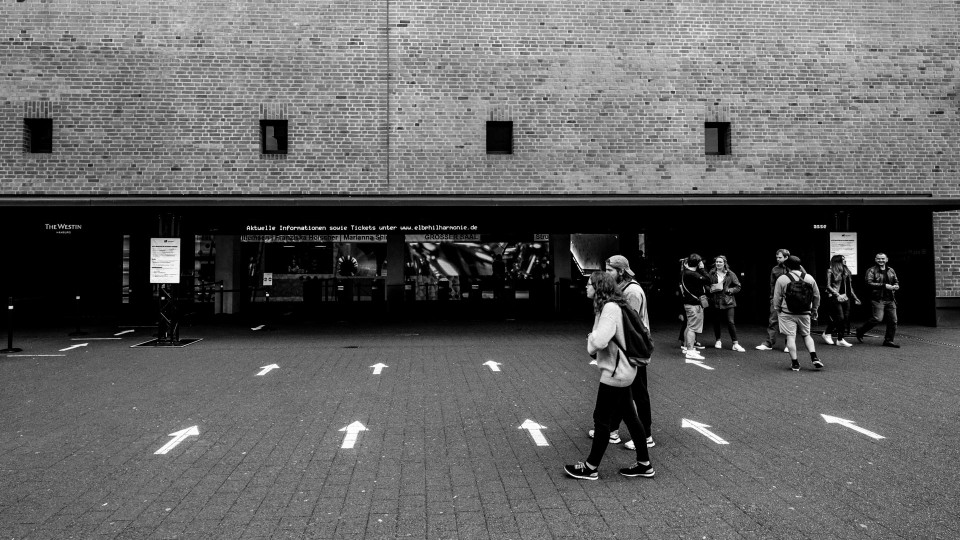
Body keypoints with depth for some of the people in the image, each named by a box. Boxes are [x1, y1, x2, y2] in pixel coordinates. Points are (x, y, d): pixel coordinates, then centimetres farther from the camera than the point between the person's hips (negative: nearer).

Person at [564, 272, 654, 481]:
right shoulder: (613, 306, 10)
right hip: (622, 369, 10)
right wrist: (594, 337, -2)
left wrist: (591, 337, -9)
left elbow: (600, 340, -29)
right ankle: (644, 464, 23)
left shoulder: (610, 308, -21)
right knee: (630, 416, 15)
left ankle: (591, 467, 12)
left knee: (602, 418, 1)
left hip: (614, 371, -10)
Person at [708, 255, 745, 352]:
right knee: (716, 322, 9)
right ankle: (718, 341, 28)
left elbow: (738, 287, 5)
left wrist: (729, 290, -11)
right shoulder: (711, 273, 3)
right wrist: (710, 289, -11)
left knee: (730, 322, -7)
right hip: (715, 302, 2)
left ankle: (735, 344, -2)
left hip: (727, 301, -2)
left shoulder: (730, 274, 1)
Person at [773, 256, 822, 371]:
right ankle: (814, 357, 2)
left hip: (787, 313, -3)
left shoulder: (782, 279, -7)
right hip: (805, 313, 3)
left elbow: (777, 298, -2)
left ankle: (795, 363, 1)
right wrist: (814, 311, 23)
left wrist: (778, 311, 14)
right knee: (806, 335, 18)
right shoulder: (809, 278, 2)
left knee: (790, 337, 1)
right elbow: (816, 296, 11)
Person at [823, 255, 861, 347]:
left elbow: (849, 287, 19)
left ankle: (840, 339, 8)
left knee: (846, 318, 1)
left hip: (845, 298, 6)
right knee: (840, 318, -13)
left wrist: (855, 298, 18)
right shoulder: (830, 271, -3)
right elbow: (828, 286, -8)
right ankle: (827, 333, 3)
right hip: (835, 298, -6)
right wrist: (838, 295, -17)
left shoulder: (846, 271, 14)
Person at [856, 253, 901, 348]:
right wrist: (884, 286, -19)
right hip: (878, 299, -6)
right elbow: (869, 283, -16)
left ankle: (888, 340, 14)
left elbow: (896, 282, 27)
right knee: (878, 318, -16)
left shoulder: (891, 270, 16)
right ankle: (860, 331, 5)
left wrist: (896, 286, 2)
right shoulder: (872, 270, -3)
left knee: (893, 321, 3)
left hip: (890, 300, 6)